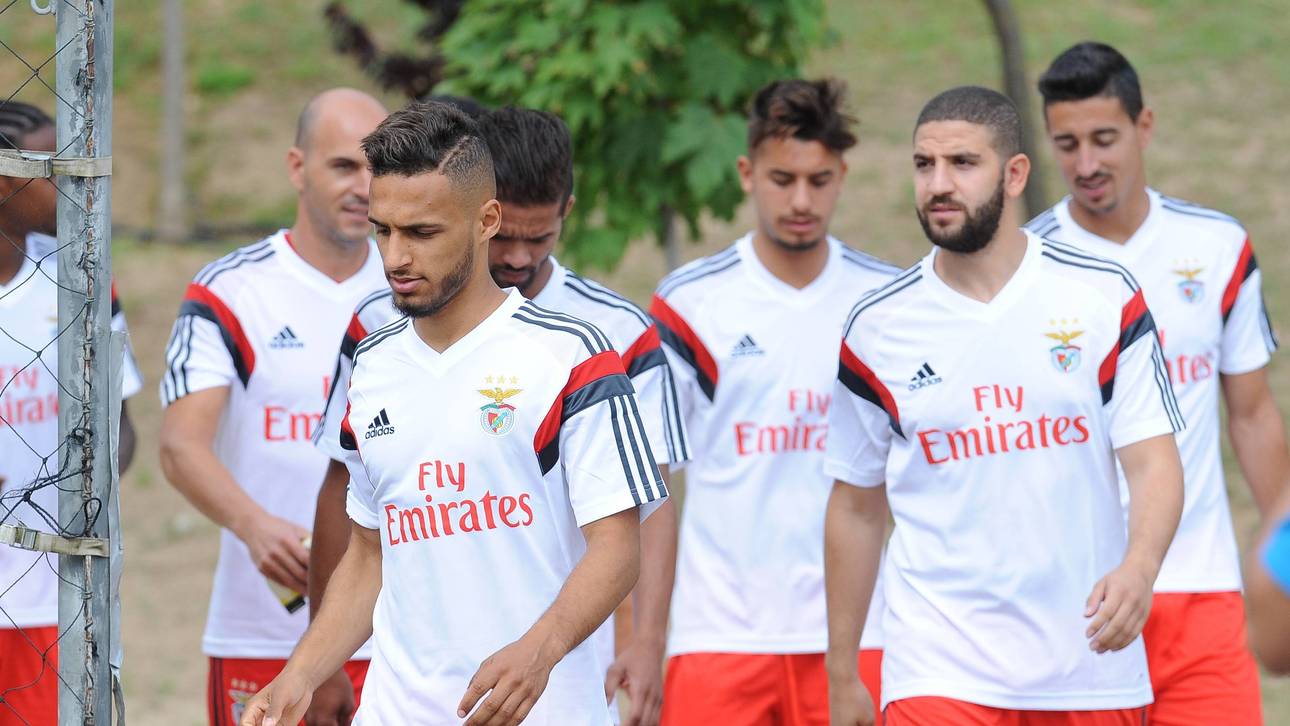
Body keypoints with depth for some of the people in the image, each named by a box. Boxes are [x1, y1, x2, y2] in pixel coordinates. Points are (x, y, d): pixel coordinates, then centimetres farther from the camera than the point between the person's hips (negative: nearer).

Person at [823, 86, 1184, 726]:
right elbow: (857, 509, 11)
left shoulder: (1107, 298, 1)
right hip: (939, 668, -1)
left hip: (1092, 664, 1)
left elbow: (1154, 463, -3)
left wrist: (1139, 567, -24)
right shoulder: (876, 329, 3)